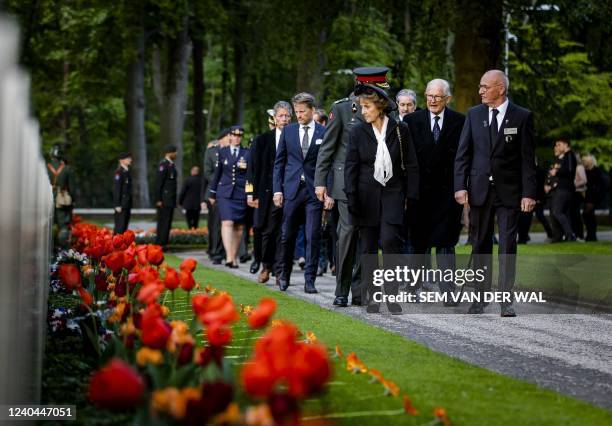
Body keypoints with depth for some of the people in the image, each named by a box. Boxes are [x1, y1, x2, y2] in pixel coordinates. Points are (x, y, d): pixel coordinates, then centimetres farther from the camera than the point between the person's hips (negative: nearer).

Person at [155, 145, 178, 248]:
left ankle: (163, 244, 11)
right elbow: (158, 183, -16)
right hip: (164, 201, -9)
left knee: (167, 224, 9)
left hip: (170, 200, 9)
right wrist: (158, 200, -19)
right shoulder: (163, 165, -12)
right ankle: (160, 244, -9)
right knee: (164, 223, -10)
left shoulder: (171, 165, 17)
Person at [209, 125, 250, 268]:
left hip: (241, 194, 1)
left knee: (238, 227, 4)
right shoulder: (222, 152, 9)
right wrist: (213, 194, 16)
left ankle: (234, 257, 14)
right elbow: (217, 173, 14)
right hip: (225, 193, -1)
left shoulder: (247, 153, 7)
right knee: (227, 223, -15)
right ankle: (229, 256, -24)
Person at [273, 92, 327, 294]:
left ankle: (309, 280, 2)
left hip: (314, 191, -2)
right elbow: (279, 162, 9)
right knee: (287, 235, 7)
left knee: (313, 237, -4)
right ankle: (285, 275, 23)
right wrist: (277, 189, 2)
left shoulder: (324, 133, 1)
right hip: (291, 189, 2)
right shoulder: (288, 130, 8)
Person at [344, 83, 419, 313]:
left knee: (389, 240, -17)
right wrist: (351, 198, -7)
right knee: (368, 247, 4)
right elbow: (351, 167, 1)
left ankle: (392, 293, -9)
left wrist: (411, 197, -1)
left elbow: (411, 166, 4)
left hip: (392, 194, -1)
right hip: (367, 195, 1)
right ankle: (372, 297, 11)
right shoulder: (357, 132, 2)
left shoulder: (400, 130, 1)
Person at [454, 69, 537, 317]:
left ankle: (506, 301, -1)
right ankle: (480, 298, 14)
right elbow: (463, 154, 6)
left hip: (509, 192, -2)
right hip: (479, 189, 3)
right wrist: (460, 186, -5)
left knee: (508, 246, -4)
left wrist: (529, 193, -8)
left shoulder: (522, 117, -1)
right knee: (480, 245, 7)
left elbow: (527, 158, -2)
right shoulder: (474, 114, 7)